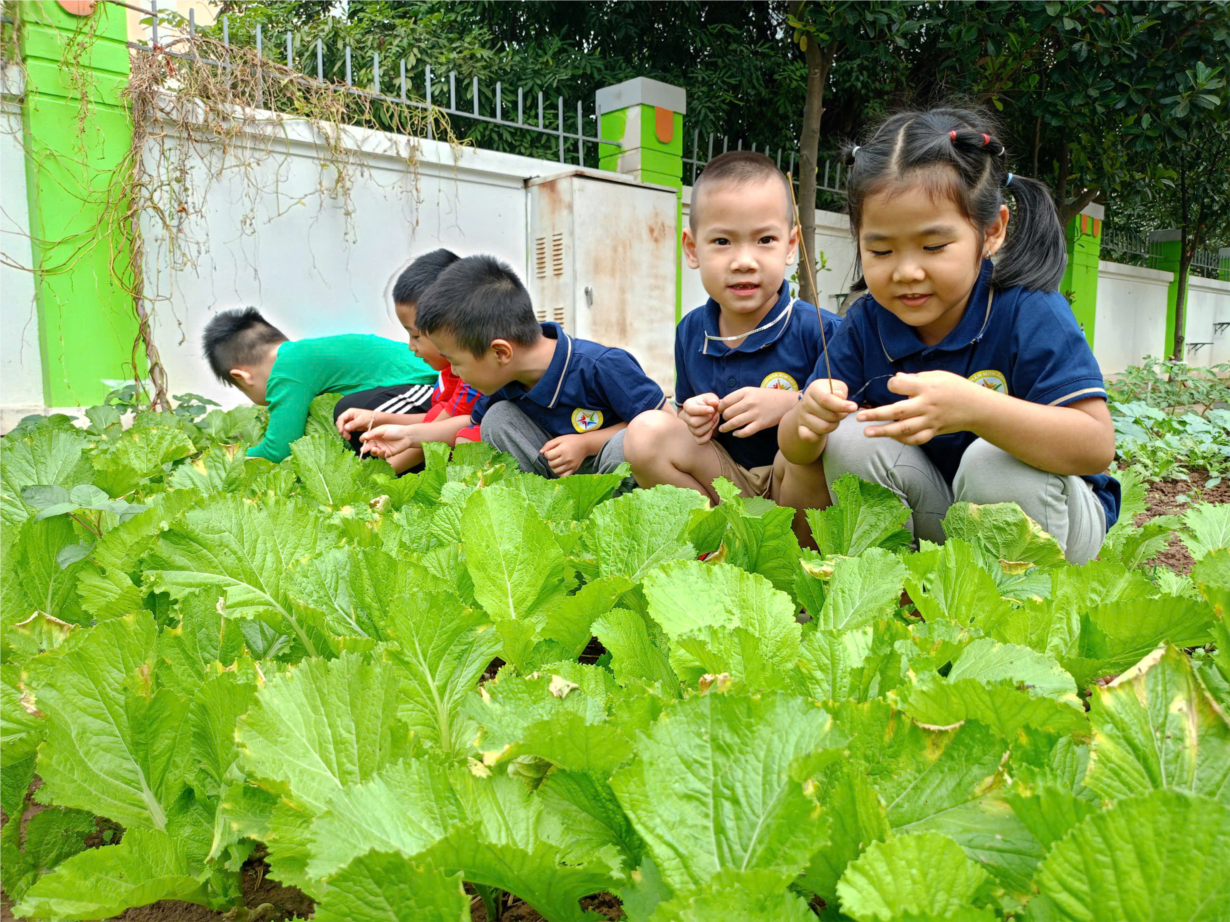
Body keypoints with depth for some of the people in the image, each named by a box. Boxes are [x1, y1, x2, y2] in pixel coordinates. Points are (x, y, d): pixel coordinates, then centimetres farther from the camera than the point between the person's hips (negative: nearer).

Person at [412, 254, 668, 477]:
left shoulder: (601, 366, -30)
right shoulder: (501, 381, -8)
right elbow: (475, 428, 9)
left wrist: (587, 443, -26)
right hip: (554, 472, 6)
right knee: (498, 418, -16)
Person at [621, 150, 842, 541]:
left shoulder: (819, 329, -14)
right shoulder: (690, 332, 2)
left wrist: (791, 404, -25)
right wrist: (690, 417, -10)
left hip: (802, 493, -4)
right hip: (727, 481, 4)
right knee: (646, 432, -15)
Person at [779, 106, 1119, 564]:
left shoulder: (1029, 313, -21)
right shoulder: (866, 324, -9)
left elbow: (1096, 447, -30)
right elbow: (796, 450, -8)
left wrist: (974, 408, -47)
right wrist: (807, 419, -34)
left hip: (1038, 513, -3)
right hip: (931, 524, 3)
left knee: (995, 461, -33)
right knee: (850, 438, -18)